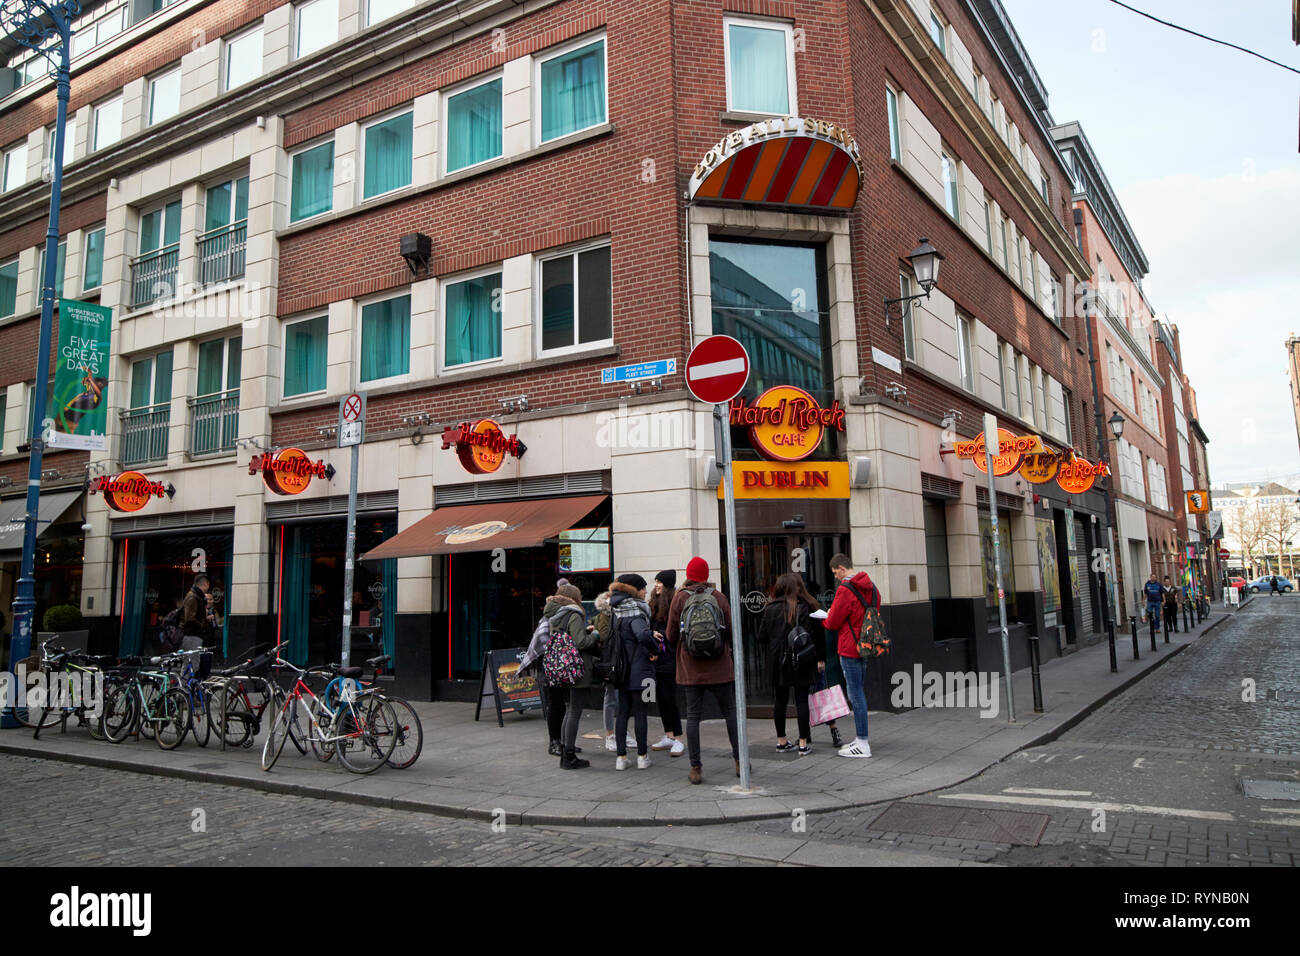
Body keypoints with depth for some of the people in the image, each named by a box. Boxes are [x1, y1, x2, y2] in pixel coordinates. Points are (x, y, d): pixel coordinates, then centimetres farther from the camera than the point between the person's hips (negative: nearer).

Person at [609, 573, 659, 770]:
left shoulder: (616, 612, 8)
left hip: (622, 671, 7)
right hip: (639, 671, -7)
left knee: (622, 713, 11)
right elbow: (643, 635, -36)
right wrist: (655, 650, -19)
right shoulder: (635, 613, -18)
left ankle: (621, 757, 14)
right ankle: (642, 756, 11)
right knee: (641, 713, 3)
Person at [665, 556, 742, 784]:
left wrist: (674, 648, 23)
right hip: (719, 667, 0)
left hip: (691, 668, 0)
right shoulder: (718, 596, -2)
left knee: (693, 716, 5)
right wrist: (730, 648, 23)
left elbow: (672, 633, 1)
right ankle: (739, 761, 17)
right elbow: (731, 629, 3)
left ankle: (695, 768, 5)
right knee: (730, 711, 12)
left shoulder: (679, 597, -2)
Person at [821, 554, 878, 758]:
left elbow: (833, 622, -14)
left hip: (850, 649, -9)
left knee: (855, 694, -4)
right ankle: (860, 739, 23)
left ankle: (862, 744, 0)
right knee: (859, 692, 16)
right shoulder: (871, 587, 11)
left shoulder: (845, 590, -16)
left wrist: (823, 620, 10)